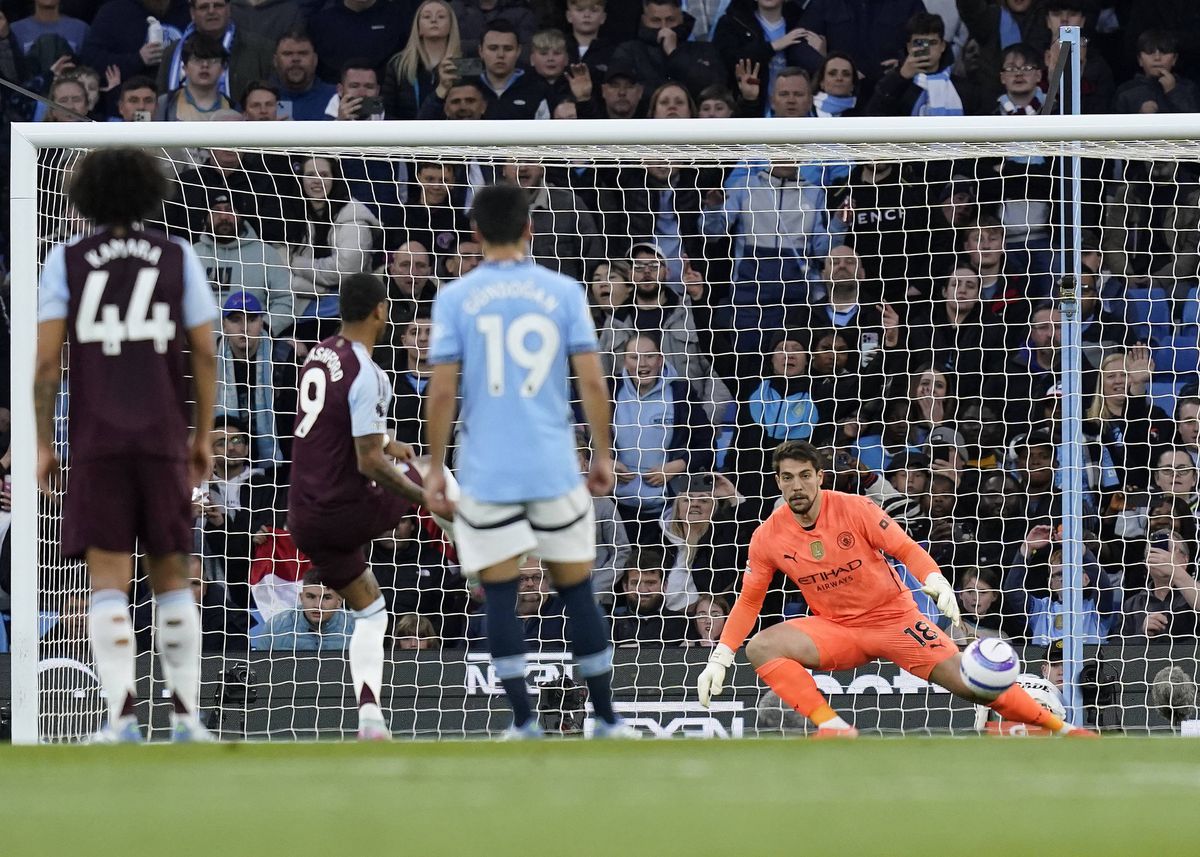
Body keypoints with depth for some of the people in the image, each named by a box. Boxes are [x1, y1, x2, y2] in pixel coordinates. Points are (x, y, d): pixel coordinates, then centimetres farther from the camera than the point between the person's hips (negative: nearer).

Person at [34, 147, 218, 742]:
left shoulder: (65, 262, 2)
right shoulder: (178, 258, 6)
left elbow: (47, 361, -2)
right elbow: (204, 354, 5)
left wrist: (43, 446, 4)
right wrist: (203, 436, 14)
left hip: (95, 442, -1)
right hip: (165, 439, 1)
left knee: (108, 577, -2)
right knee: (171, 575, 12)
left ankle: (122, 714, -14)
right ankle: (185, 711, 10)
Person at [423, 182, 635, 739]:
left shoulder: (455, 297, -1)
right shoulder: (563, 292, 1)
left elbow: (442, 391, -4)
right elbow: (592, 382, -2)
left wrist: (435, 468, 4)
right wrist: (602, 454, 9)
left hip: (487, 473, -1)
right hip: (555, 469, 1)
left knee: (500, 594, 5)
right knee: (576, 590, 10)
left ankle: (524, 724, 1)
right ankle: (607, 720, 14)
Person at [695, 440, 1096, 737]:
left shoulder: (854, 509, -15)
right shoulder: (768, 537, -8)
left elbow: (905, 549, -9)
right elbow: (748, 601, 2)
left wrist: (938, 584, -28)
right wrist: (720, 658, -5)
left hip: (894, 616, -2)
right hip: (834, 629, 2)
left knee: (967, 680, -14)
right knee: (761, 647, -25)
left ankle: (1060, 728, 1)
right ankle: (834, 727, -26)